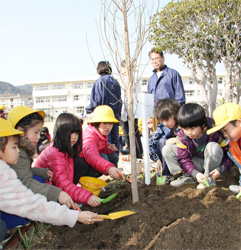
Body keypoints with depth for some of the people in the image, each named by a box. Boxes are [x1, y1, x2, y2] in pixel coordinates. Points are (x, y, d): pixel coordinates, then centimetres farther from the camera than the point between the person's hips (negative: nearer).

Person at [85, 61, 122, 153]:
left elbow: (96, 100, -11)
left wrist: (88, 110, 6)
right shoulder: (115, 81, 9)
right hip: (115, 115, 5)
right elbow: (119, 100, 12)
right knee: (115, 139, 10)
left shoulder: (100, 81, -7)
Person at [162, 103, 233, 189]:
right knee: (167, 149, -11)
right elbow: (183, 159, -15)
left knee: (213, 147, -36)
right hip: (196, 164, 3)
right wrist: (195, 174, -31)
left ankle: (209, 178, -15)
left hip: (212, 163, -3)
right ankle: (188, 177, -9)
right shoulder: (182, 136, -17)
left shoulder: (214, 132, -25)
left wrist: (221, 169, -30)